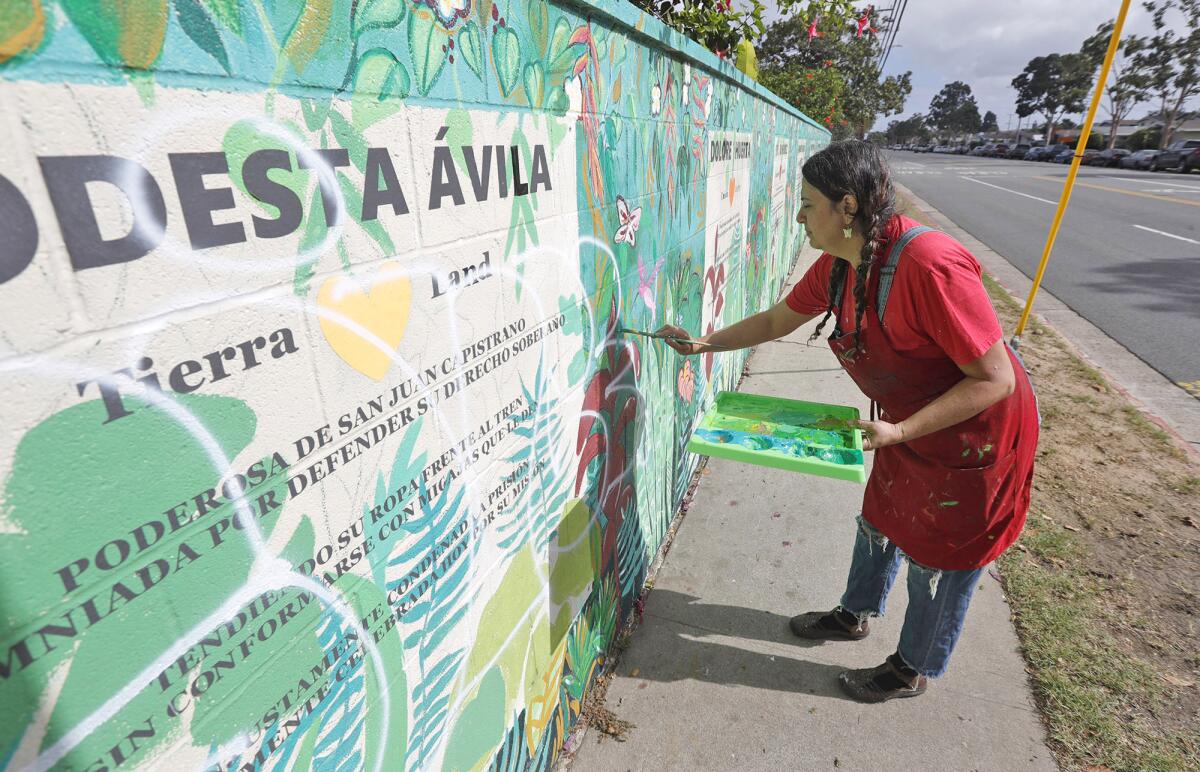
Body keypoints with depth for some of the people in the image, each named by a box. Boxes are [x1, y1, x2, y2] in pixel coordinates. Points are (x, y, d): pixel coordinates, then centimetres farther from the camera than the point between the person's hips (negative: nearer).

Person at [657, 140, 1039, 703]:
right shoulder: (837, 265, -9)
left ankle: (913, 669, 38)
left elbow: (996, 378, -30)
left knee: (941, 557, 12)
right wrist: (703, 343, 4)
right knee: (881, 521, 23)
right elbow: (775, 321, 5)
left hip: (977, 432, -7)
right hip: (908, 424, 8)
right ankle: (855, 615, 50)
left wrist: (898, 432, -34)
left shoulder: (930, 267, -35)